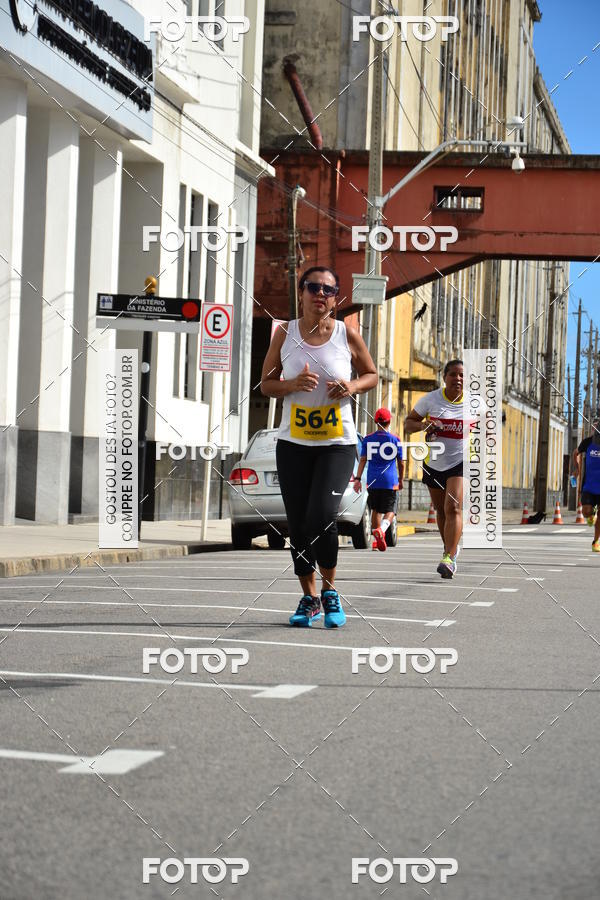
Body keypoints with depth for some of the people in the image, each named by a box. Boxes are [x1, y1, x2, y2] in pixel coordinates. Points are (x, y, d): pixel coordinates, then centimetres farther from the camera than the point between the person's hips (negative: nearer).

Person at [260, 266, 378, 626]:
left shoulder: (347, 335, -3)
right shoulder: (285, 334, 1)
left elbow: (372, 374, 10)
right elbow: (266, 383, 7)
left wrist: (351, 386, -11)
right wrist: (292, 384, -13)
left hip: (338, 443, -2)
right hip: (293, 443, 2)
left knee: (322, 515, -18)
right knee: (298, 524, 4)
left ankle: (330, 589, 4)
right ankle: (309, 598, 20)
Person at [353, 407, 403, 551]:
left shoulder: (367, 439, 5)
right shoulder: (395, 440, 1)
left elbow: (363, 460, -1)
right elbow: (401, 463, 6)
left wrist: (357, 479, -2)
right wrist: (401, 480, 19)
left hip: (372, 481, 2)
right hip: (390, 482, -2)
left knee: (375, 510, 15)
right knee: (390, 511, 0)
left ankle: (376, 540, 15)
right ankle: (381, 530, -29)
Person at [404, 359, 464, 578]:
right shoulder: (431, 400, -6)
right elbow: (408, 423, 0)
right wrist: (424, 425, -20)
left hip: (461, 462, -2)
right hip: (434, 463, 3)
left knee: (453, 508, -19)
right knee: (441, 511, 15)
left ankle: (449, 558, -26)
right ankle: (451, 549, 39)